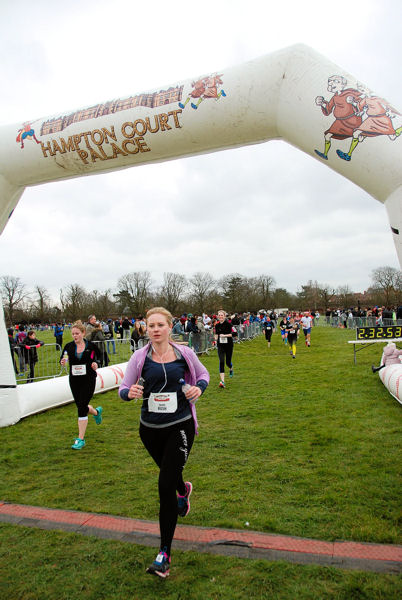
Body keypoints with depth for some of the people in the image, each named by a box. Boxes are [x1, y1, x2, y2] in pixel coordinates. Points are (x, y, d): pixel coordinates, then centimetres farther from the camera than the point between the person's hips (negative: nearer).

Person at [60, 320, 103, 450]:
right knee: (80, 406, 14)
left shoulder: (91, 346, -5)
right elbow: (62, 359, 3)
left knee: (82, 408, -8)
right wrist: (62, 362, -20)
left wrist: (96, 364, -12)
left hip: (88, 380, -3)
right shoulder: (69, 346, -1)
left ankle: (81, 439, 2)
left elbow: (98, 357, 9)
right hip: (74, 380, 4)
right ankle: (97, 411, 49)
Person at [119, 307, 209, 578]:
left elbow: (203, 374, 10)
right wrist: (130, 392, -24)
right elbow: (124, 388, -1)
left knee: (165, 485, -7)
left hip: (180, 426, -2)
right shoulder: (140, 357, -6)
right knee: (169, 473, 24)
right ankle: (183, 491, 63)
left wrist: (199, 388, -11)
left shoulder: (185, 353, -5)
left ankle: (165, 553, 9)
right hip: (150, 428, 3)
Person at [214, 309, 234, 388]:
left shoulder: (228, 324, -8)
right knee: (221, 362, -11)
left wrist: (224, 335, -25)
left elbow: (231, 334, -9)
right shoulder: (217, 325, 5)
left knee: (228, 362, 6)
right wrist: (216, 338, -5)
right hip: (220, 345, 2)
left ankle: (231, 369, 46)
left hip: (228, 344, -2)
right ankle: (222, 381, -13)